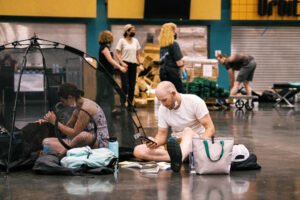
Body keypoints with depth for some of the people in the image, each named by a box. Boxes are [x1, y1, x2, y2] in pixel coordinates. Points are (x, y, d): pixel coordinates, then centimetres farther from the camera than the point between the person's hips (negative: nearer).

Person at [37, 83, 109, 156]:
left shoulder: (86, 108, -17)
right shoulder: (78, 108, 12)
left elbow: (74, 133, -17)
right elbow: (67, 127, 18)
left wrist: (55, 122, -9)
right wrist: (48, 121, 8)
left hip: (99, 143, -8)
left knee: (83, 135, -45)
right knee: (46, 141, -3)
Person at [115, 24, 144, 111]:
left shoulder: (136, 41, 12)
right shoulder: (122, 41, -3)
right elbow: (117, 53, -5)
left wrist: (140, 63, 5)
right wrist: (122, 63, -17)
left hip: (133, 65, 5)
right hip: (125, 65, -5)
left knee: (132, 86, 5)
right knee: (125, 85, -12)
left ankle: (130, 105, 13)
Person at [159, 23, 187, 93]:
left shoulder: (162, 45, 9)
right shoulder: (174, 44, -12)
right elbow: (178, 60, -13)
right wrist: (183, 71, -7)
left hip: (163, 72, 7)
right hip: (172, 72, -7)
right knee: (180, 94, -3)